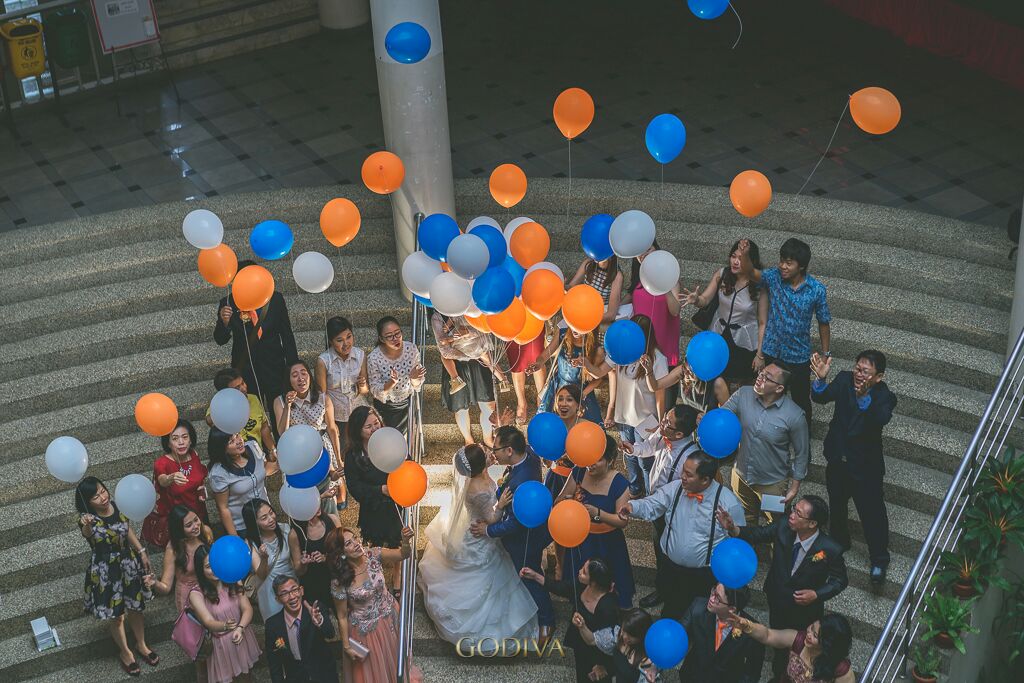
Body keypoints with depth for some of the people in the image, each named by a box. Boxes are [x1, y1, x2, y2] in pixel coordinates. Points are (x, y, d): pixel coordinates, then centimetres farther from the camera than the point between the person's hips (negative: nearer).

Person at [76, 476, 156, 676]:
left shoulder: (117, 506, -12)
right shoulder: (89, 519, -26)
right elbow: (87, 534, -51)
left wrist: (141, 551, 11)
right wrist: (86, 526, -74)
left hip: (129, 564, 4)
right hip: (106, 571, -4)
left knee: (136, 608, 21)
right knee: (116, 616, 14)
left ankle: (142, 645, 45)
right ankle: (125, 652, 39)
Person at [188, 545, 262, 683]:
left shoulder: (233, 582, -1)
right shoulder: (196, 594, -13)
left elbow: (247, 609, -7)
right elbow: (209, 622, -21)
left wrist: (240, 628, -26)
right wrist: (226, 626, -43)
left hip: (243, 638, 4)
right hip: (221, 644, -3)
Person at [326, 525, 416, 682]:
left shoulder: (372, 555, -20)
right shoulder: (339, 581, -28)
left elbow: (403, 554, -16)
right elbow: (342, 617, -16)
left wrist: (405, 541, -39)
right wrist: (347, 646, -7)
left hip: (390, 615, 3)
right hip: (366, 628, -3)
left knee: (394, 661, 28)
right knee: (373, 670, 19)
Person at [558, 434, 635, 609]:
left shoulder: (619, 484, -20)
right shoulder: (579, 473, -9)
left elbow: (622, 521, -20)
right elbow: (559, 502, -1)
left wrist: (597, 513, -35)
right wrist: (566, 500, -26)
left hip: (607, 545, -3)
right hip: (580, 542, 3)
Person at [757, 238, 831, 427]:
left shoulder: (816, 290, -18)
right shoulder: (771, 277, -18)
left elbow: (823, 323, -5)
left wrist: (826, 354, 3)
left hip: (799, 357, -1)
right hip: (771, 353, 1)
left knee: (801, 402, 19)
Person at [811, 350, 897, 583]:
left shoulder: (884, 395, -22)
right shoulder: (845, 380, -12)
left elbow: (880, 419, -41)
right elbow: (820, 397, -22)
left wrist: (864, 396, -58)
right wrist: (820, 379, -44)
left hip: (865, 466, -4)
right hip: (837, 459, 4)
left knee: (872, 514, 8)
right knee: (836, 505, 25)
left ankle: (879, 560, 29)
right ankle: (839, 542, 51)